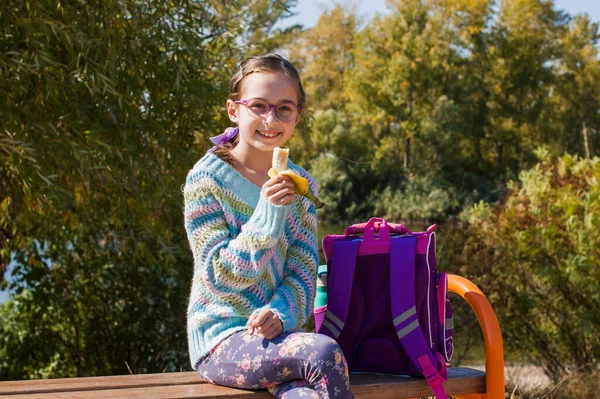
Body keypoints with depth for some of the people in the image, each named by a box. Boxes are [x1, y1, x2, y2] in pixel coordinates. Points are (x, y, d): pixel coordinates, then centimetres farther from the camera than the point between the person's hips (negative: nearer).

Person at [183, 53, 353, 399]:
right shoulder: (207, 179, -6)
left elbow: (304, 269, 5)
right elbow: (218, 276, -11)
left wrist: (280, 313, -16)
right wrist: (267, 216, -22)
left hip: (277, 333, 4)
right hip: (221, 340, -3)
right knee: (325, 352, -29)